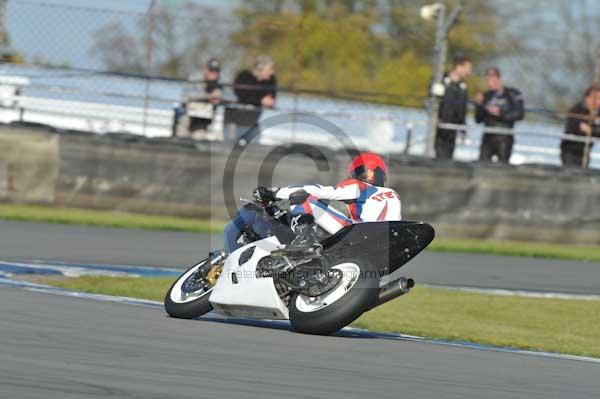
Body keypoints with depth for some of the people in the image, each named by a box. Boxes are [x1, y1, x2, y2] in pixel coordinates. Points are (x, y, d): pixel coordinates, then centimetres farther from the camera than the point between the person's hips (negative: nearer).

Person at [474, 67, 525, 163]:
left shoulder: (513, 94, 0)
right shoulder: (487, 96, 10)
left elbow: (520, 114, -10)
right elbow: (478, 119, 11)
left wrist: (501, 113, -16)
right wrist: (478, 104, -5)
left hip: (505, 138, -3)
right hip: (488, 137, 4)